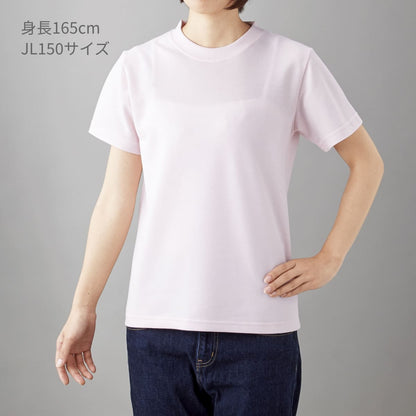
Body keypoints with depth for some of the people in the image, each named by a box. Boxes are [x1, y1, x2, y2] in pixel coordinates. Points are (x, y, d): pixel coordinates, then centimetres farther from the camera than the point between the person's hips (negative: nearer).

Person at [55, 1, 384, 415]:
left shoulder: (292, 62, 0)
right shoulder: (137, 66, 5)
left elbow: (366, 163, 8)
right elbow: (115, 201, 7)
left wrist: (328, 260, 0)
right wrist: (82, 308, 7)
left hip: (260, 326, -1)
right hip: (156, 324, 2)